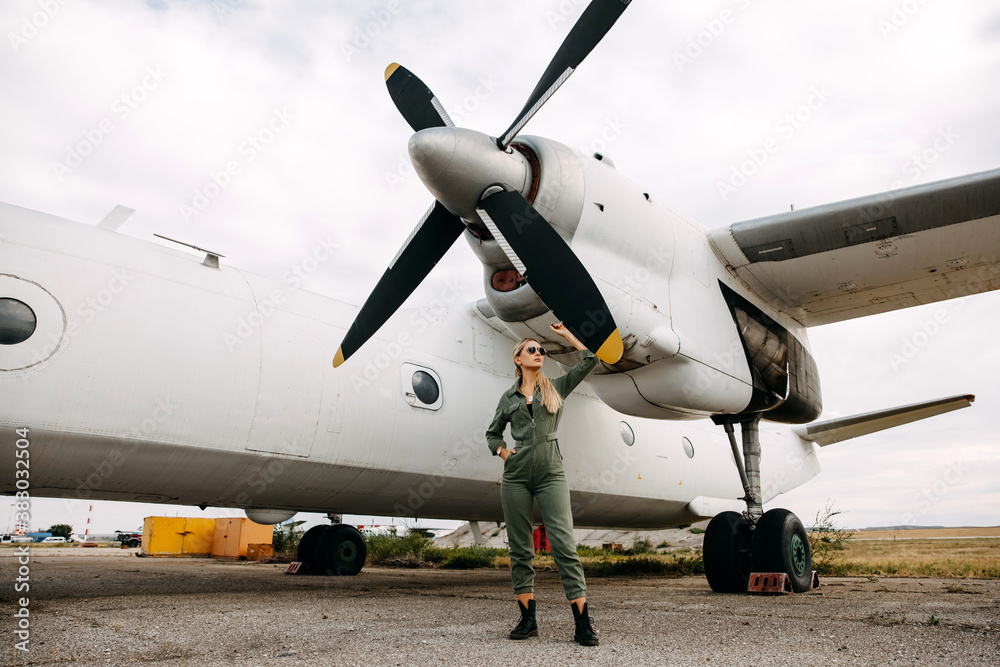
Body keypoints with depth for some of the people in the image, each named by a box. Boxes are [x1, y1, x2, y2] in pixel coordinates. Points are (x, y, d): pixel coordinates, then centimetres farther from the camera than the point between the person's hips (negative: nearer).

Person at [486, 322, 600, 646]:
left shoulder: (556, 388, 12)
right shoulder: (509, 397, 14)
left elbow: (589, 360, 9)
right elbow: (492, 433, 23)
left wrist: (566, 334, 15)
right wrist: (502, 451, 3)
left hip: (551, 473, -2)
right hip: (516, 474, 2)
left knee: (564, 543, -10)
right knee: (520, 547, 4)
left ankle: (583, 624, -9)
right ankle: (528, 619, 13)